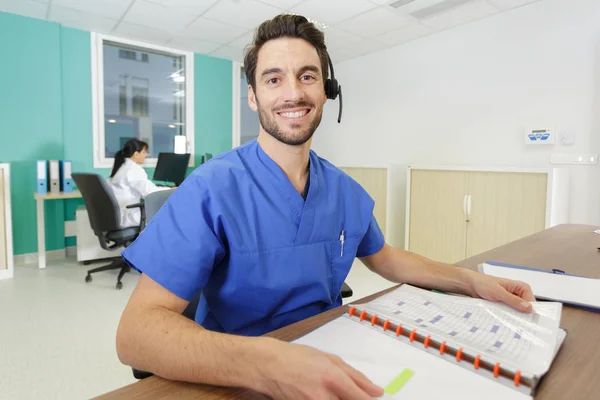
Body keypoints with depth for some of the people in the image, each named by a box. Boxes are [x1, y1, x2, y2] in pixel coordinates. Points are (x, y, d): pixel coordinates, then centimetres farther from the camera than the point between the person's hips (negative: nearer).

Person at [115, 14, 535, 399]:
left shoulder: (347, 191, -2)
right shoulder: (213, 189, -19)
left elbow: (383, 258, 14)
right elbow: (136, 331, -25)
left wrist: (472, 281, 2)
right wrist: (265, 362, -41)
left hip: (331, 359, 5)